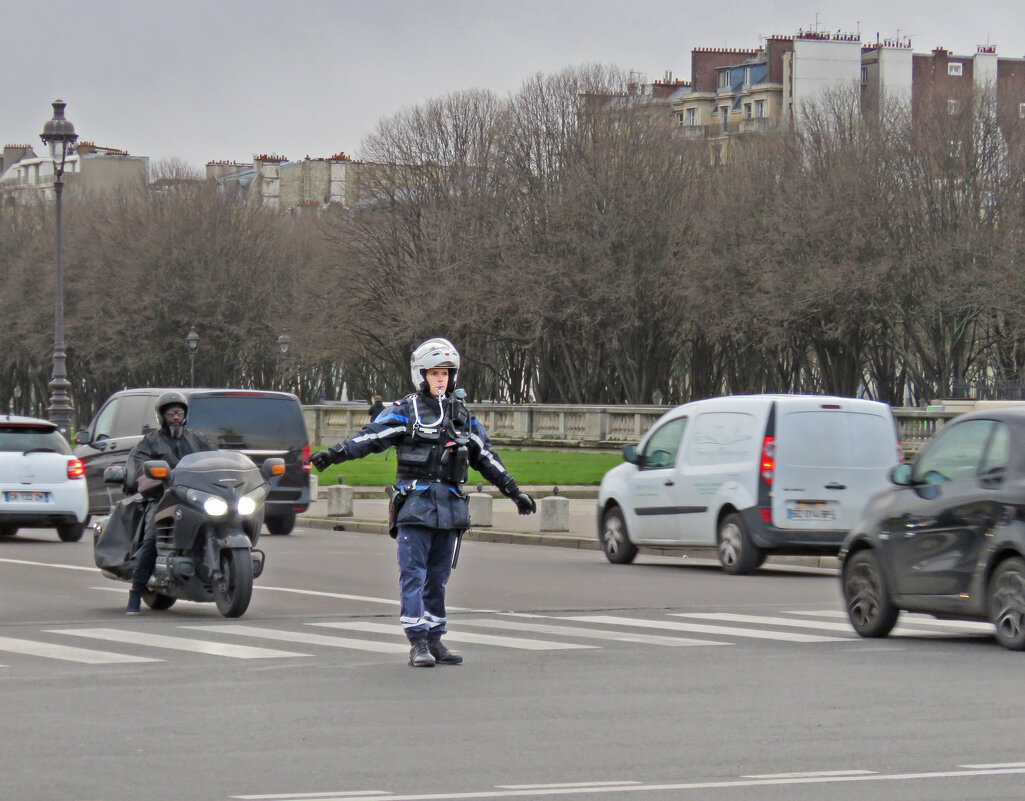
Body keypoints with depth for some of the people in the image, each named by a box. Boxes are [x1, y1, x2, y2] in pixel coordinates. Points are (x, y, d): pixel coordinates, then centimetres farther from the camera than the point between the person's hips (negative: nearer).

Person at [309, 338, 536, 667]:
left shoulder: (462, 416, 16)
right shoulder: (405, 411, 1)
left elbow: (486, 457, 23)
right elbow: (371, 436, -9)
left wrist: (515, 492, 24)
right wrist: (332, 454, -23)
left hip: (449, 506, 5)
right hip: (415, 504, -5)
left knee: (438, 577, 8)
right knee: (413, 575, -8)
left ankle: (434, 640, 13)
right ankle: (418, 643, -9)